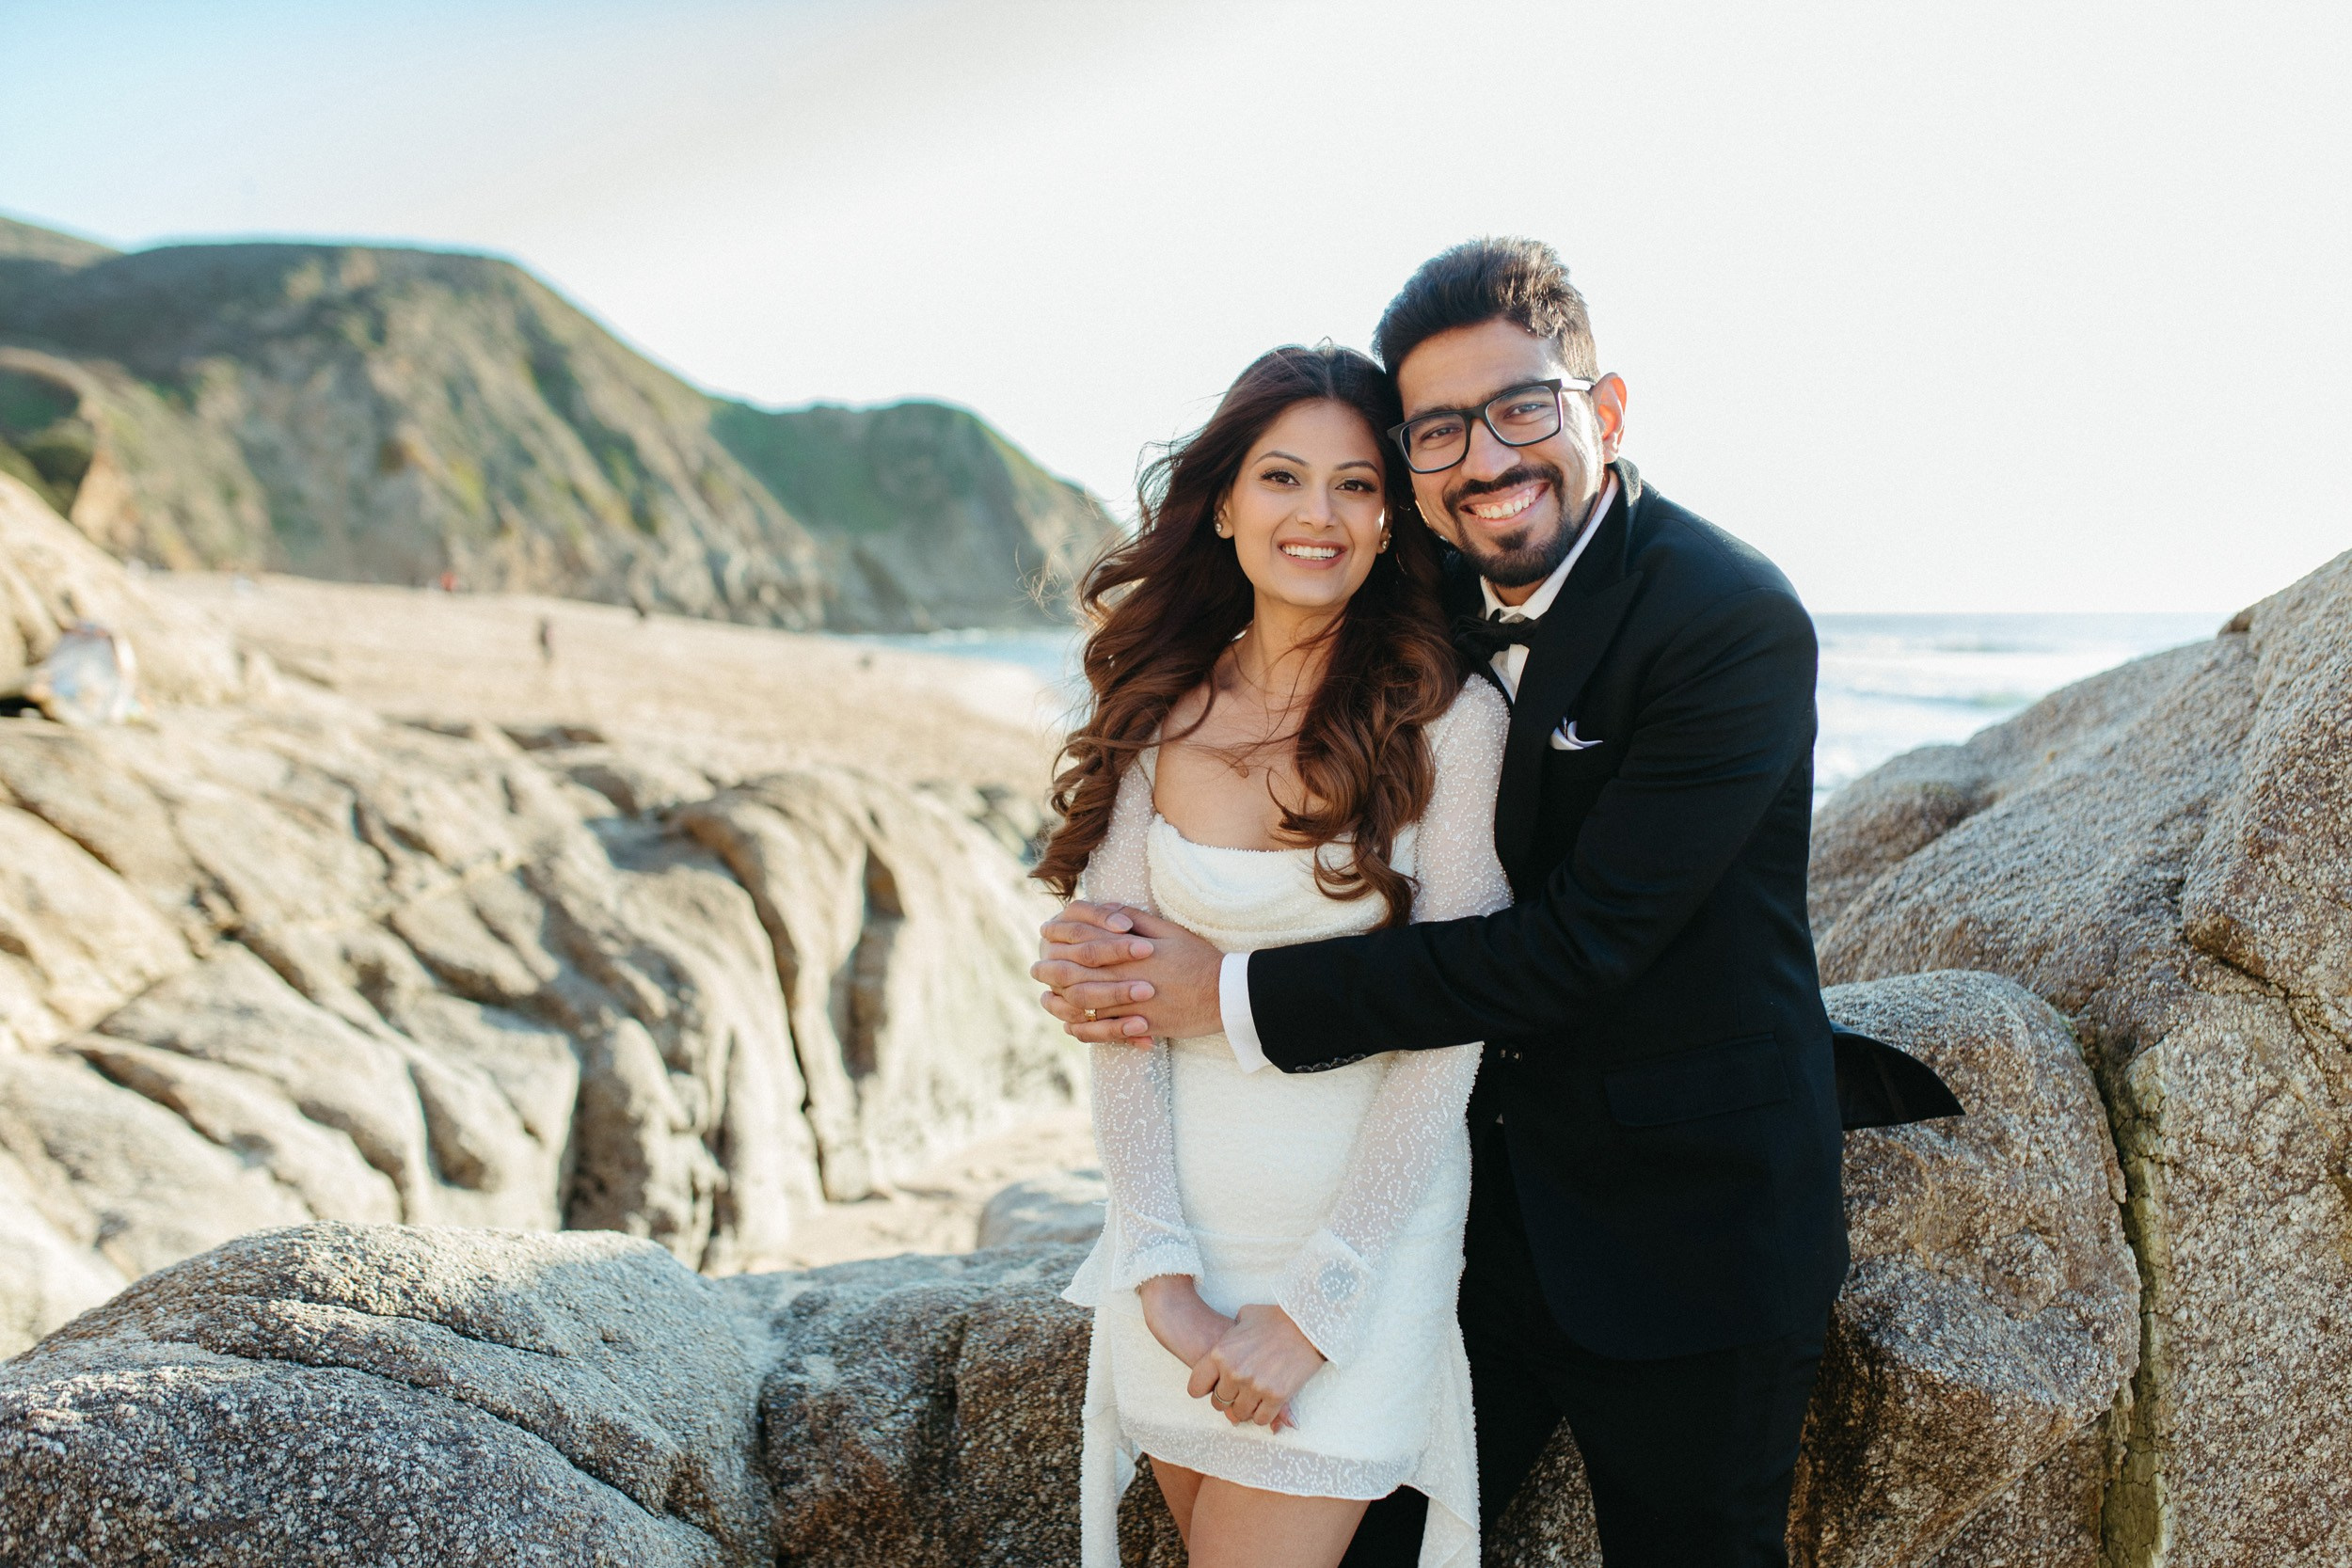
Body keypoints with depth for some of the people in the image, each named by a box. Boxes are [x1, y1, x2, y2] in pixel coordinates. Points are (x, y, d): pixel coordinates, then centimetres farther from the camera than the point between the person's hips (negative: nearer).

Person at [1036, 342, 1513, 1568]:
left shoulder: (1450, 721, -11)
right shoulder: (1162, 715, -1)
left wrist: (1309, 1305, -14)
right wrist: (1161, 1268, -11)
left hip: (1360, 1221, -3)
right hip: (1180, 1204, 4)